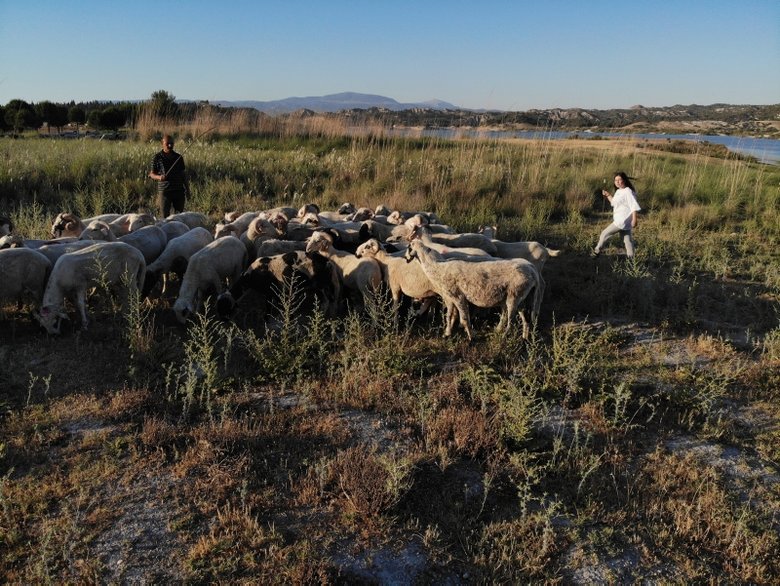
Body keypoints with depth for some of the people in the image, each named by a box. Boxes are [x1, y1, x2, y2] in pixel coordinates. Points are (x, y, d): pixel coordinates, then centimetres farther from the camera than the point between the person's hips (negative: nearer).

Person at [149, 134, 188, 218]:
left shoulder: (179, 157, 9)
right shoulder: (157, 158, 0)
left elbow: (183, 174, 15)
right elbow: (152, 174, 3)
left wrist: (187, 189, 11)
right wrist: (159, 177, -19)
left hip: (179, 191, 3)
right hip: (164, 191, -3)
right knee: (165, 216, -1)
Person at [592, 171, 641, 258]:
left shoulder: (628, 192, -15)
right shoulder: (618, 191, 13)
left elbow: (634, 206, -20)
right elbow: (614, 203, 29)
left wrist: (634, 219, -24)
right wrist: (607, 195, 18)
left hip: (623, 221, -9)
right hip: (619, 220, 9)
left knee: (605, 233, -1)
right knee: (627, 240, 10)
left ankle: (597, 251, 13)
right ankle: (631, 258, 13)